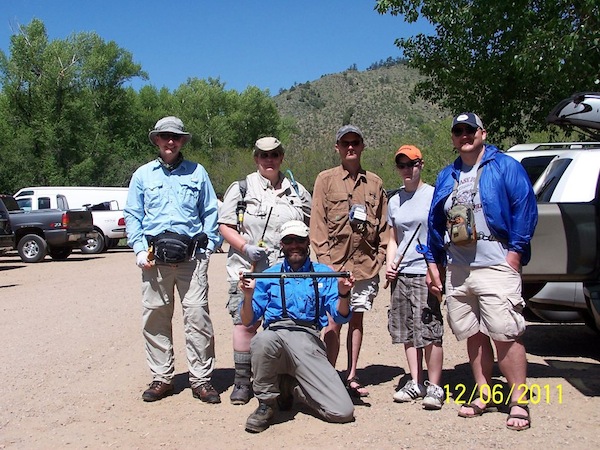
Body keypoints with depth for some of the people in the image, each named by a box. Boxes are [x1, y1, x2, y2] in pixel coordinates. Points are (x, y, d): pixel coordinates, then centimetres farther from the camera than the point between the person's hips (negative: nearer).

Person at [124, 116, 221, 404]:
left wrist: (206, 246, 0)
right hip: (155, 256, 2)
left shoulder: (197, 172, 13)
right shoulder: (143, 175, 15)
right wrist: (139, 249, 0)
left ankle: (201, 379, 2)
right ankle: (162, 378, 16)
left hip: (191, 256, -1)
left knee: (197, 315, -6)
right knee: (155, 317, 3)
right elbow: (132, 216, 13)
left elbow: (210, 213, 12)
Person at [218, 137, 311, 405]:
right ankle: (242, 380, 7)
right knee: (245, 322, -4)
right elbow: (225, 226, 1)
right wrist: (246, 248, -13)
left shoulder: (296, 191, 14)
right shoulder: (241, 189, 6)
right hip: (248, 269, -2)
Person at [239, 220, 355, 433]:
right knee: (262, 340, -40)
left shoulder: (324, 273, 17)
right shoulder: (269, 275, 17)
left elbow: (340, 317, 8)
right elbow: (247, 321, 10)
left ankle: (290, 386, 12)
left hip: (309, 342, 1)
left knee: (343, 413, -15)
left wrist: (343, 294, -12)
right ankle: (266, 403, -11)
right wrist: (248, 295, -9)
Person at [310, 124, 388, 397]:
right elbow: (317, 223, -1)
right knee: (334, 322, -5)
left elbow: (383, 224, 13)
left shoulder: (374, 182, 12)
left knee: (356, 320, 9)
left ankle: (351, 377, 18)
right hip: (335, 263, -3)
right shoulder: (325, 179, 4)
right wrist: (324, 258, -8)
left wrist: (379, 256, 4)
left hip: (365, 264, 3)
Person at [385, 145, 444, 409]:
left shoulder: (433, 196, -1)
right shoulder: (394, 201, 15)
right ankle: (416, 382, 20)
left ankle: (434, 387, 5)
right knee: (408, 332, 10)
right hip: (401, 274, 6)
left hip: (425, 273, -5)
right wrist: (390, 264, 3)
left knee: (429, 332, -6)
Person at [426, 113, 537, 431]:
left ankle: (519, 403, 2)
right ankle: (483, 396, 21)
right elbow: (435, 223, 20)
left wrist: (515, 252, -13)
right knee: (474, 336, 11)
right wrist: (434, 264, 16)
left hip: (495, 266, -6)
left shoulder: (505, 167, 2)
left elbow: (525, 210, -6)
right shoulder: (446, 177, 18)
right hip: (456, 271, 6)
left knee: (505, 335, -8)